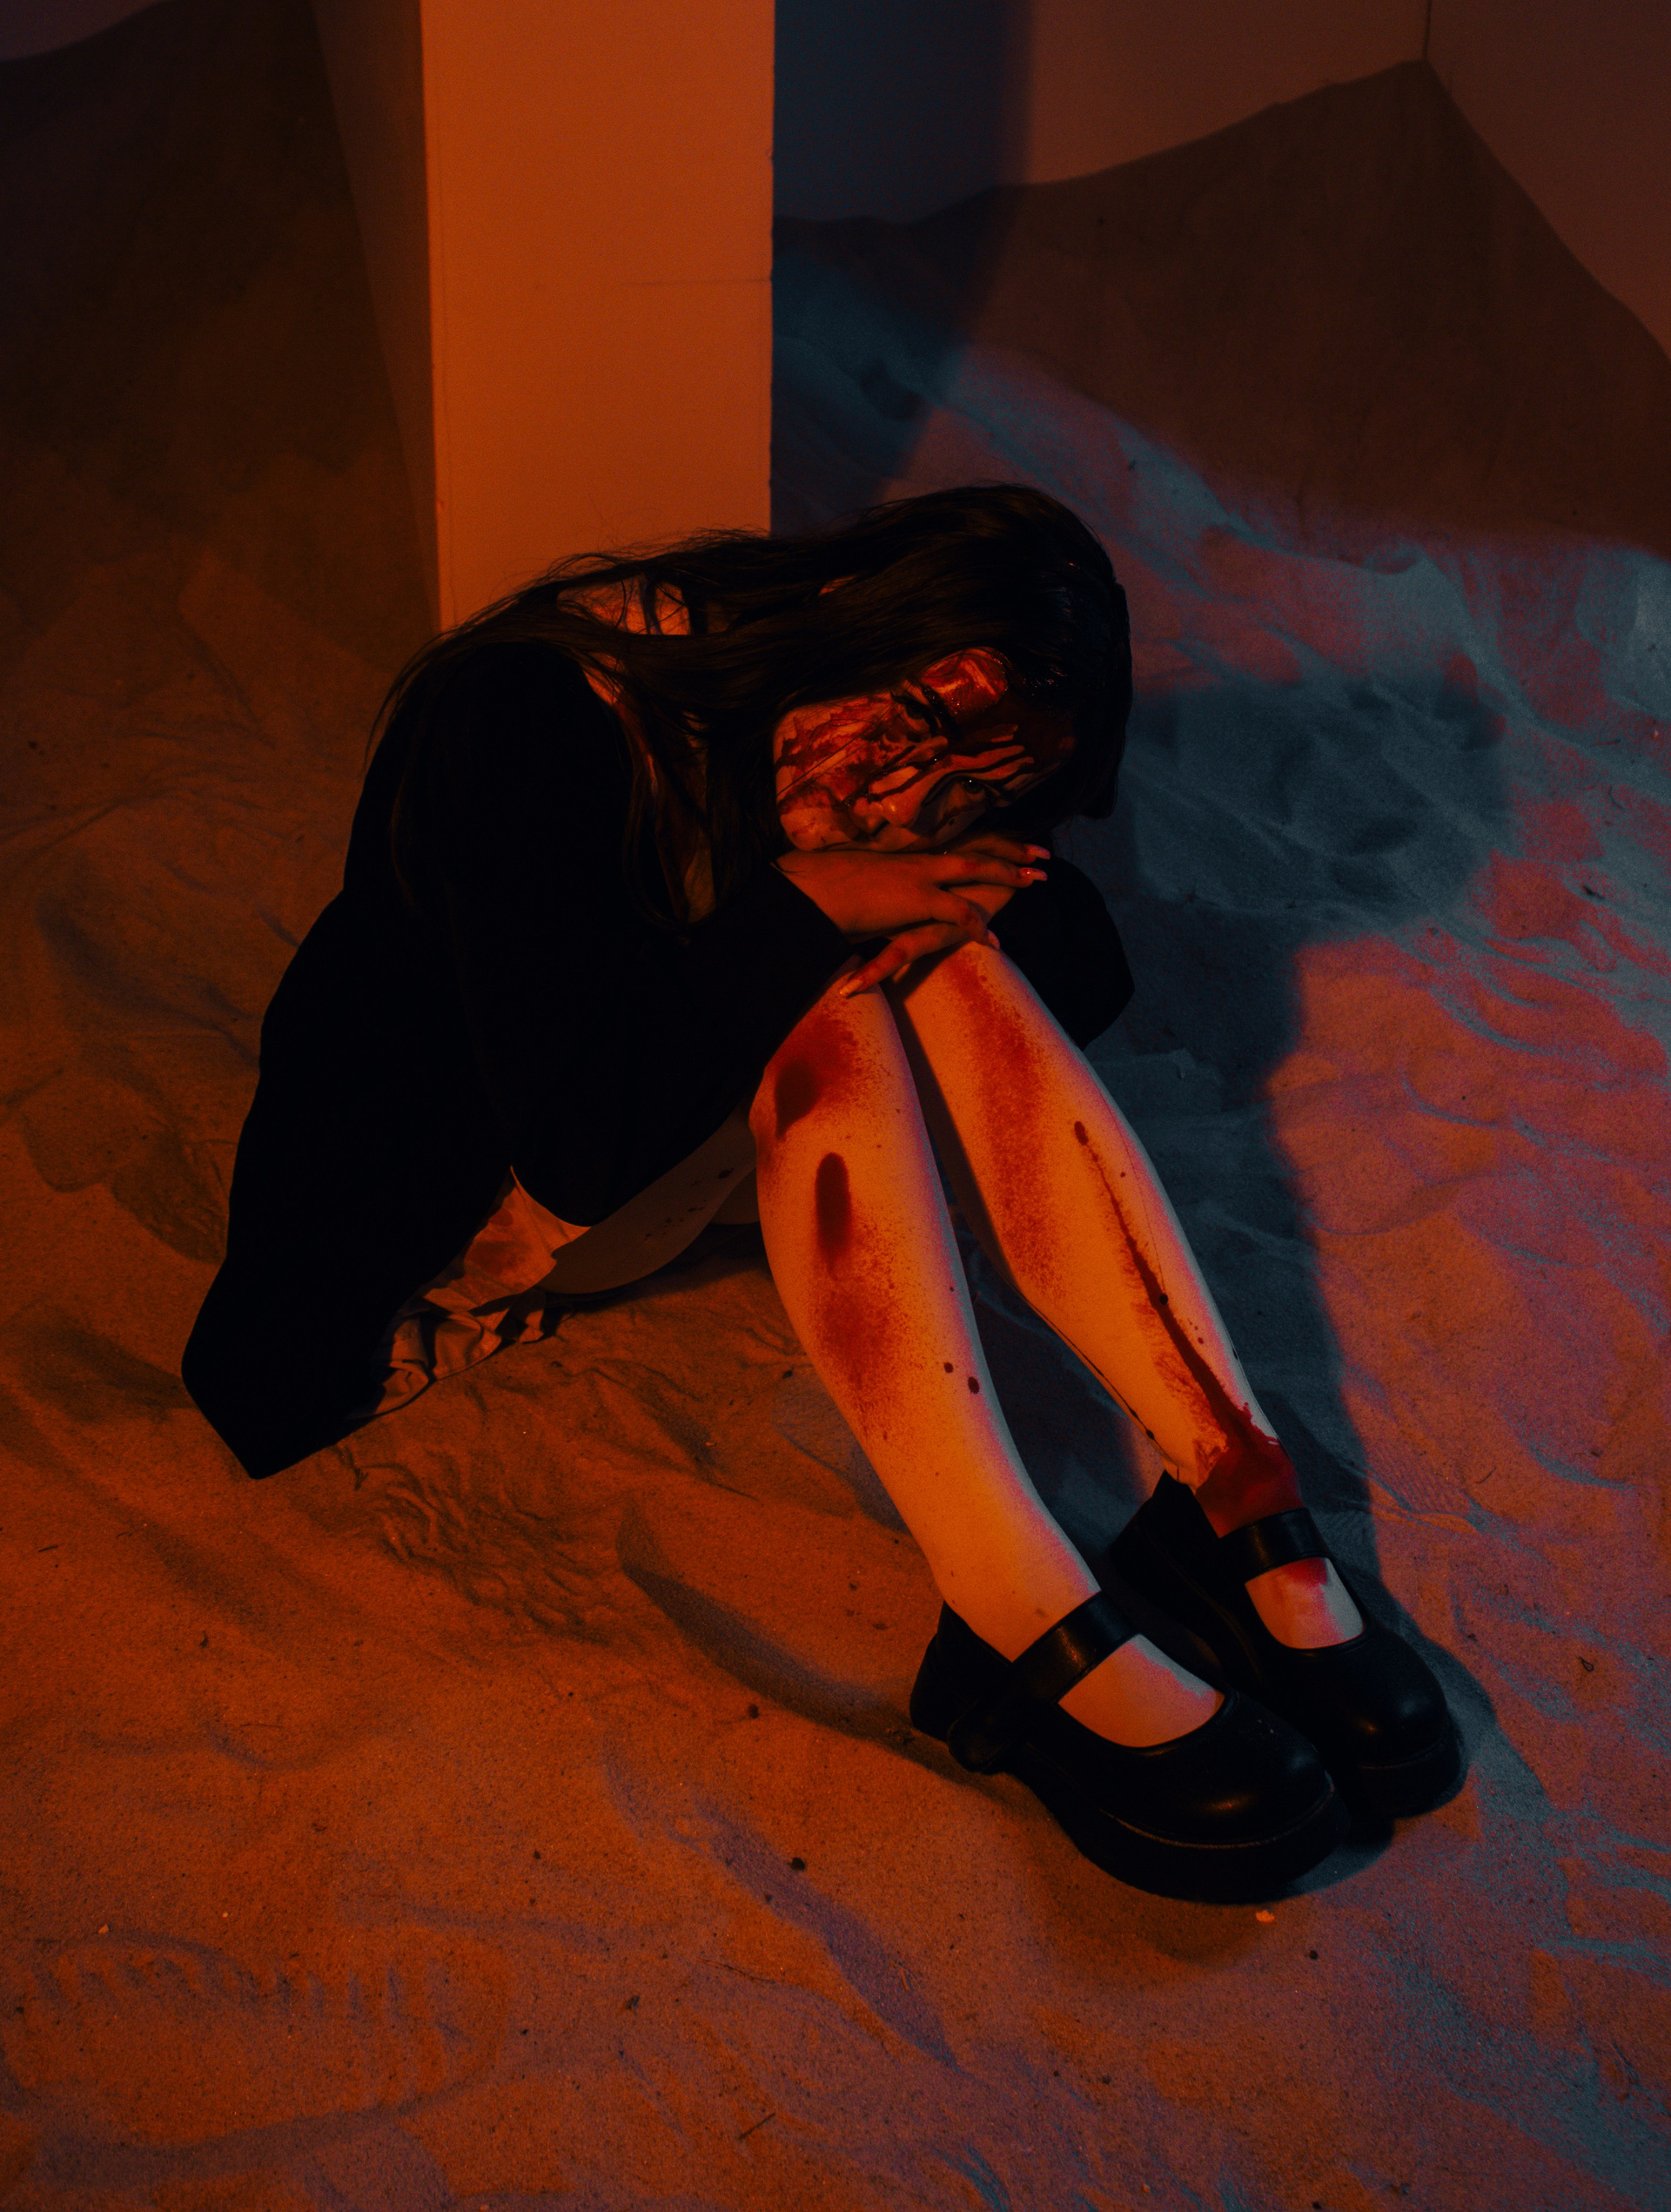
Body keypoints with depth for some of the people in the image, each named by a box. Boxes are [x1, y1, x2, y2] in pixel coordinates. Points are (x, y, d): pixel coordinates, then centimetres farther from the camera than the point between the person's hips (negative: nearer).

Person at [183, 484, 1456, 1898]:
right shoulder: (522, 733, -32)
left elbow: (1086, 982, -5)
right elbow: (578, 1144, -37)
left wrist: (957, 892, -26)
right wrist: (808, 907, -33)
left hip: (714, 1134, 6)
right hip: (456, 1192, -6)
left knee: (947, 955, -24)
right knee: (827, 1025, -32)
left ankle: (1241, 1506, -29)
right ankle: (1031, 1632, -39)